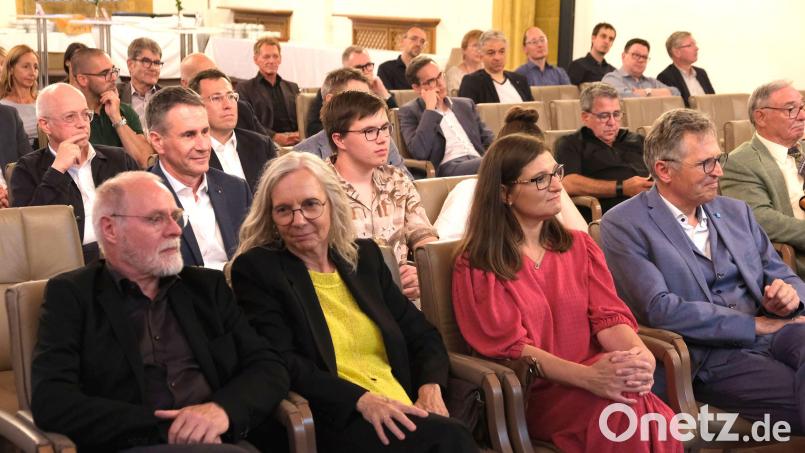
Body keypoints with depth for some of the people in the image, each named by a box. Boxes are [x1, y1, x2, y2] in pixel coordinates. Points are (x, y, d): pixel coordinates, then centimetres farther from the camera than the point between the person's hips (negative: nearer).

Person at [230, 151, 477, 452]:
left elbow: (422, 335, 18)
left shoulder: (365, 255, 17)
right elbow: (281, 363, -9)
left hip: (402, 415, 5)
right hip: (333, 422, -5)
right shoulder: (254, 270, 2)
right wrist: (361, 400, -21)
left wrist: (431, 387, -3)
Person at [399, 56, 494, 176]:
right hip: (448, 167, -6)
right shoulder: (410, 112, 9)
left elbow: (488, 138, 21)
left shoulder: (465, 105, 26)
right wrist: (430, 108, -4)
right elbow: (419, 152, -8)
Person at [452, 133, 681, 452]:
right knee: (623, 409, -35)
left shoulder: (580, 246, 18)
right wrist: (587, 376, -25)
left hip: (590, 382, 4)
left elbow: (608, 316, 5)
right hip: (531, 393, -4)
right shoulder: (476, 265, 2)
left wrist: (638, 354, -20)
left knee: (650, 412, -32)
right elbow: (509, 345, -9)